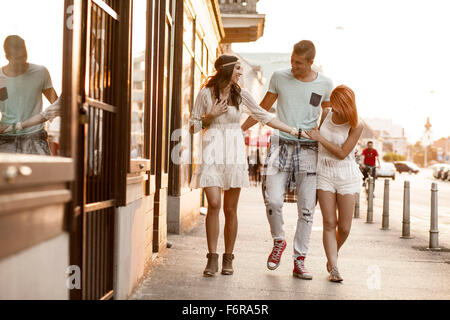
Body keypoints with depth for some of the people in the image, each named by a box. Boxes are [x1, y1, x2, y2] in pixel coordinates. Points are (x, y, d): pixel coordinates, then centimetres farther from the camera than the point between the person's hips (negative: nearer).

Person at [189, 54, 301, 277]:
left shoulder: (241, 95, 8)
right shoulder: (205, 94, 1)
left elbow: (264, 116, 10)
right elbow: (193, 127, 6)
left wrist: (293, 131, 7)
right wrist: (211, 115, -9)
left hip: (235, 153, 2)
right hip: (212, 152, -2)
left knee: (230, 209, 2)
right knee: (214, 204, -13)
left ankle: (228, 259, 12)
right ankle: (212, 257, -3)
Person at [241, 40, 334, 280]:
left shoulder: (325, 84, 4)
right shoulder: (279, 77, 4)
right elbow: (263, 109, 14)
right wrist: (240, 128, 11)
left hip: (309, 149, 0)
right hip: (281, 144, 0)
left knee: (306, 208, -1)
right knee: (273, 200, -13)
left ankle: (299, 261, 9)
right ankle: (278, 240, 16)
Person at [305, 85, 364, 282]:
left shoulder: (356, 126, -11)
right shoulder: (327, 113, 1)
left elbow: (342, 153, -16)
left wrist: (319, 138, -16)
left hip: (347, 176, -2)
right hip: (324, 174, 2)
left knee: (344, 228, 1)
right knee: (329, 223, -6)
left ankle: (332, 256, 30)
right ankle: (334, 269, -5)